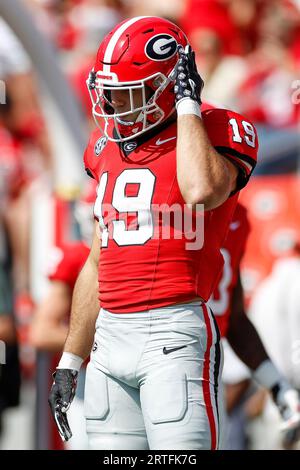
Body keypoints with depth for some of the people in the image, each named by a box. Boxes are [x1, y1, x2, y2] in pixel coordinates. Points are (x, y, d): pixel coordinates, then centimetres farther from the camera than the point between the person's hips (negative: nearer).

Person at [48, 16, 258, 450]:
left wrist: (188, 104, -15)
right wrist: (70, 363, 23)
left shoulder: (216, 133, -3)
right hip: (110, 334, 7)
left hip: (173, 332, -7)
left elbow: (202, 190, -28)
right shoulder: (109, 147, 17)